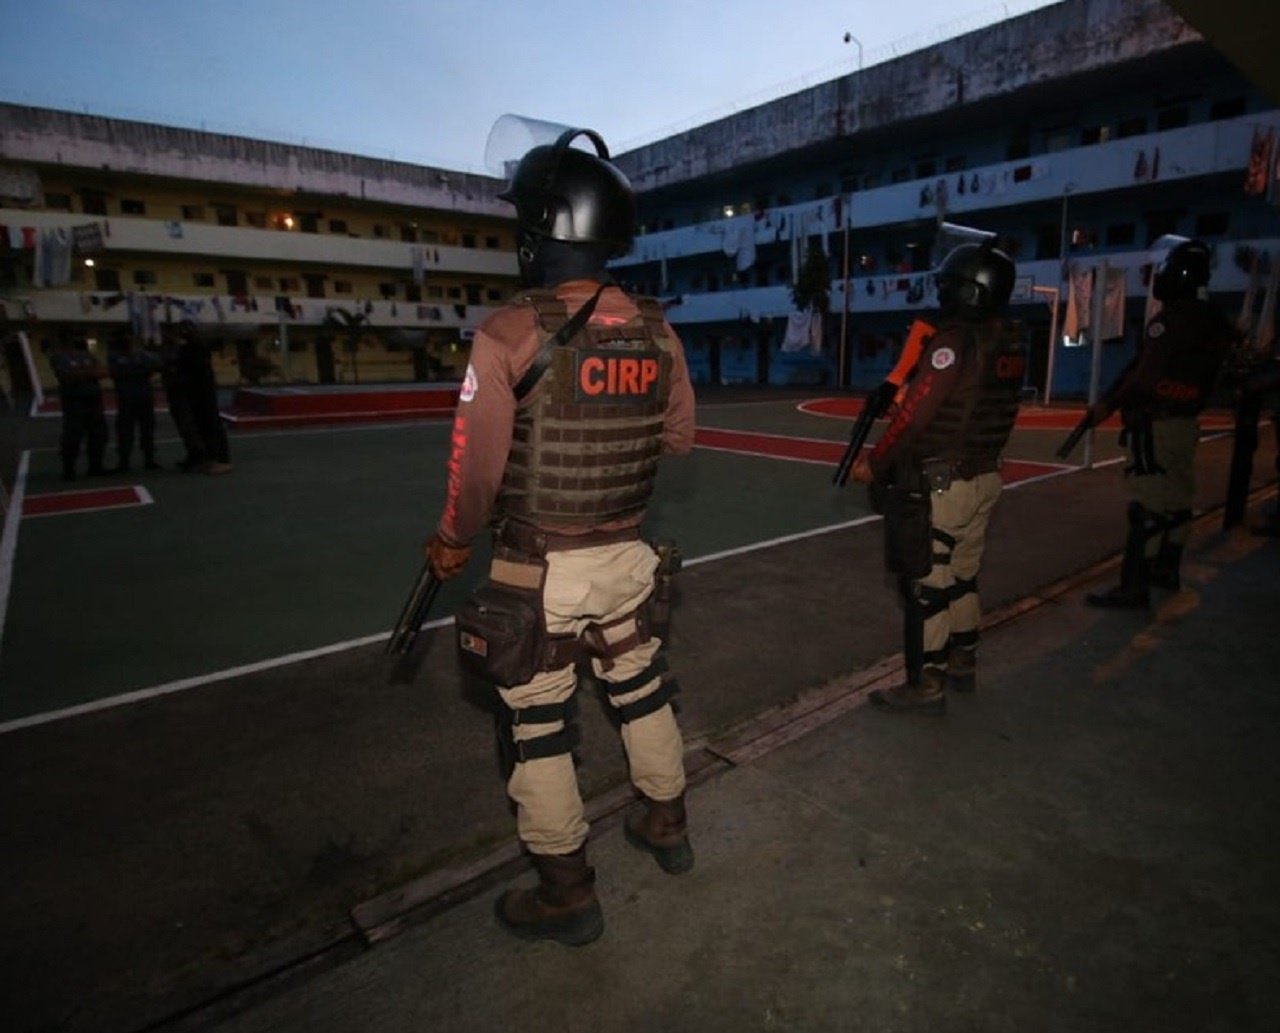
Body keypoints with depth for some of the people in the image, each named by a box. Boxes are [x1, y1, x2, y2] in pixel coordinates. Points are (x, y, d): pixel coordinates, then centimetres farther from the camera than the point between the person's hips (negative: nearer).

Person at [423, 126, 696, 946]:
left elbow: (477, 462, -11)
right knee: (644, 694, 24)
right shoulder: (656, 331, -2)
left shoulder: (509, 334, -17)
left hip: (539, 571, -5)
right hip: (628, 557, 5)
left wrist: (453, 542, 6)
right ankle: (667, 827, 46)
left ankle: (568, 896, 29)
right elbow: (679, 439, 8)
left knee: (540, 730, 12)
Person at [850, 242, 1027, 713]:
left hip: (938, 485, -8)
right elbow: (981, 410, 9)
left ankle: (925, 687, 10)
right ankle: (962, 665, 34)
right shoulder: (1010, 343, 7)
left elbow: (914, 414, -19)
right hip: (984, 477, 9)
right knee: (962, 577, 20)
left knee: (925, 586, 1)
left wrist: (874, 464, -9)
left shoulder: (954, 341, -18)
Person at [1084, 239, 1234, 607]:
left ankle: (1133, 588, -8)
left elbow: (1148, 376, -19)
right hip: (1185, 421, 10)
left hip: (1157, 423, -10)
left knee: (1148, 505, -10)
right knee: (1176, 498, 17)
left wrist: (1110, 404, -8)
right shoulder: (1208, 320, 15)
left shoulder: (1173, 318, -14)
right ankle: (1166, 570, 30)